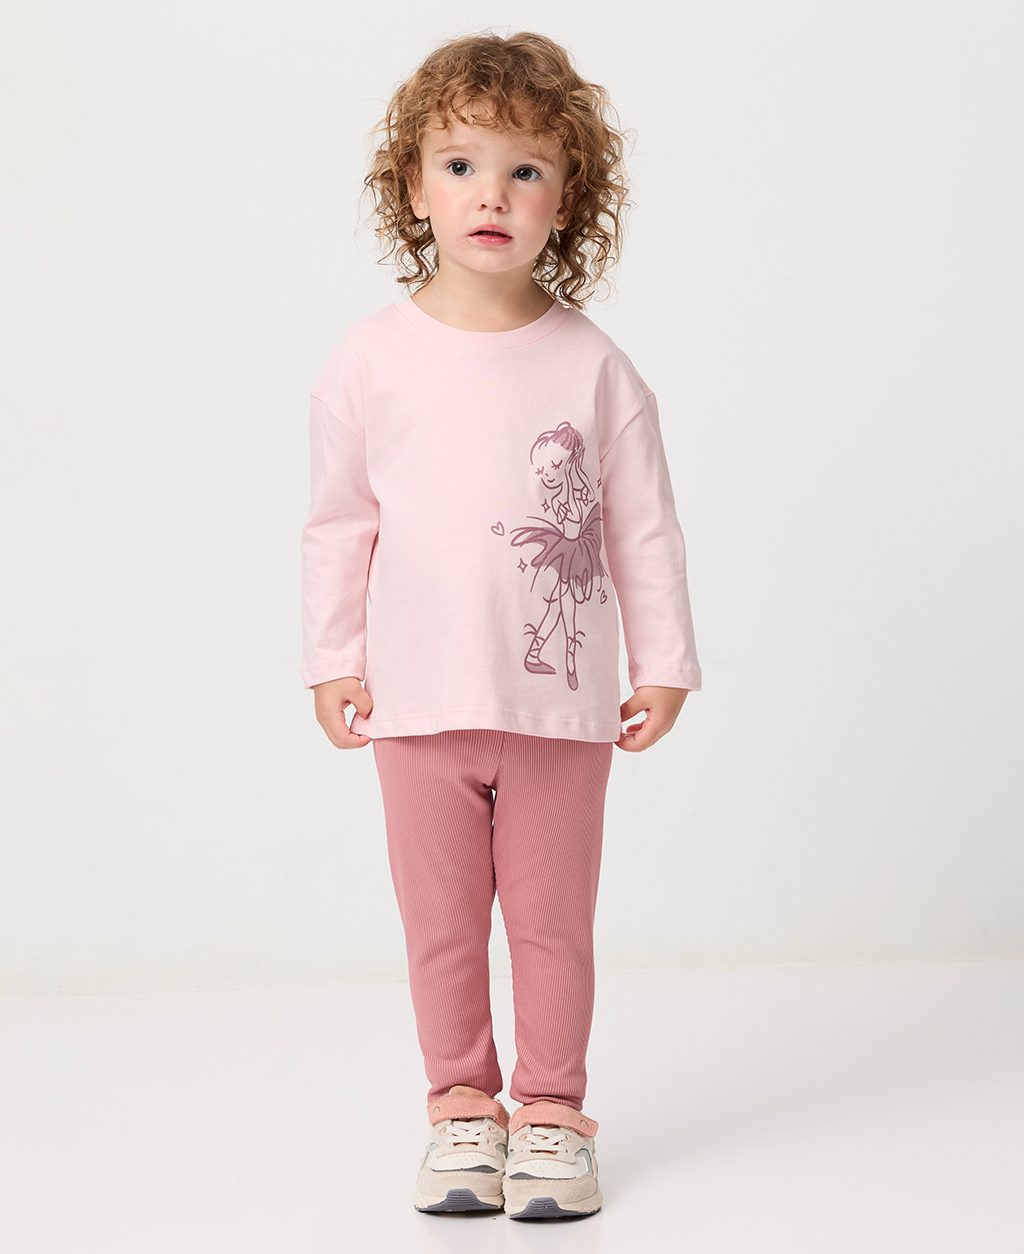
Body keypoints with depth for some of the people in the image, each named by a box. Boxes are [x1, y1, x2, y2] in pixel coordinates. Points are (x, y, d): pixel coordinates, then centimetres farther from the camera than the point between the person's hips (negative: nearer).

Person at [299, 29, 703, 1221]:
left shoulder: (593, 365, -4)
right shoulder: (372, 358, -2)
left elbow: (643, 526, 3)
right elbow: (339, 522, 5)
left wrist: (661, 664, 4)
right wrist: (331, 659, 5)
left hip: (560, 699, 0)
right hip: (420, 700, 1)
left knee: (553, 921, 9)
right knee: (441, 924, 10)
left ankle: (551, 1111, 23)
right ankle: (462, 1106, 26)